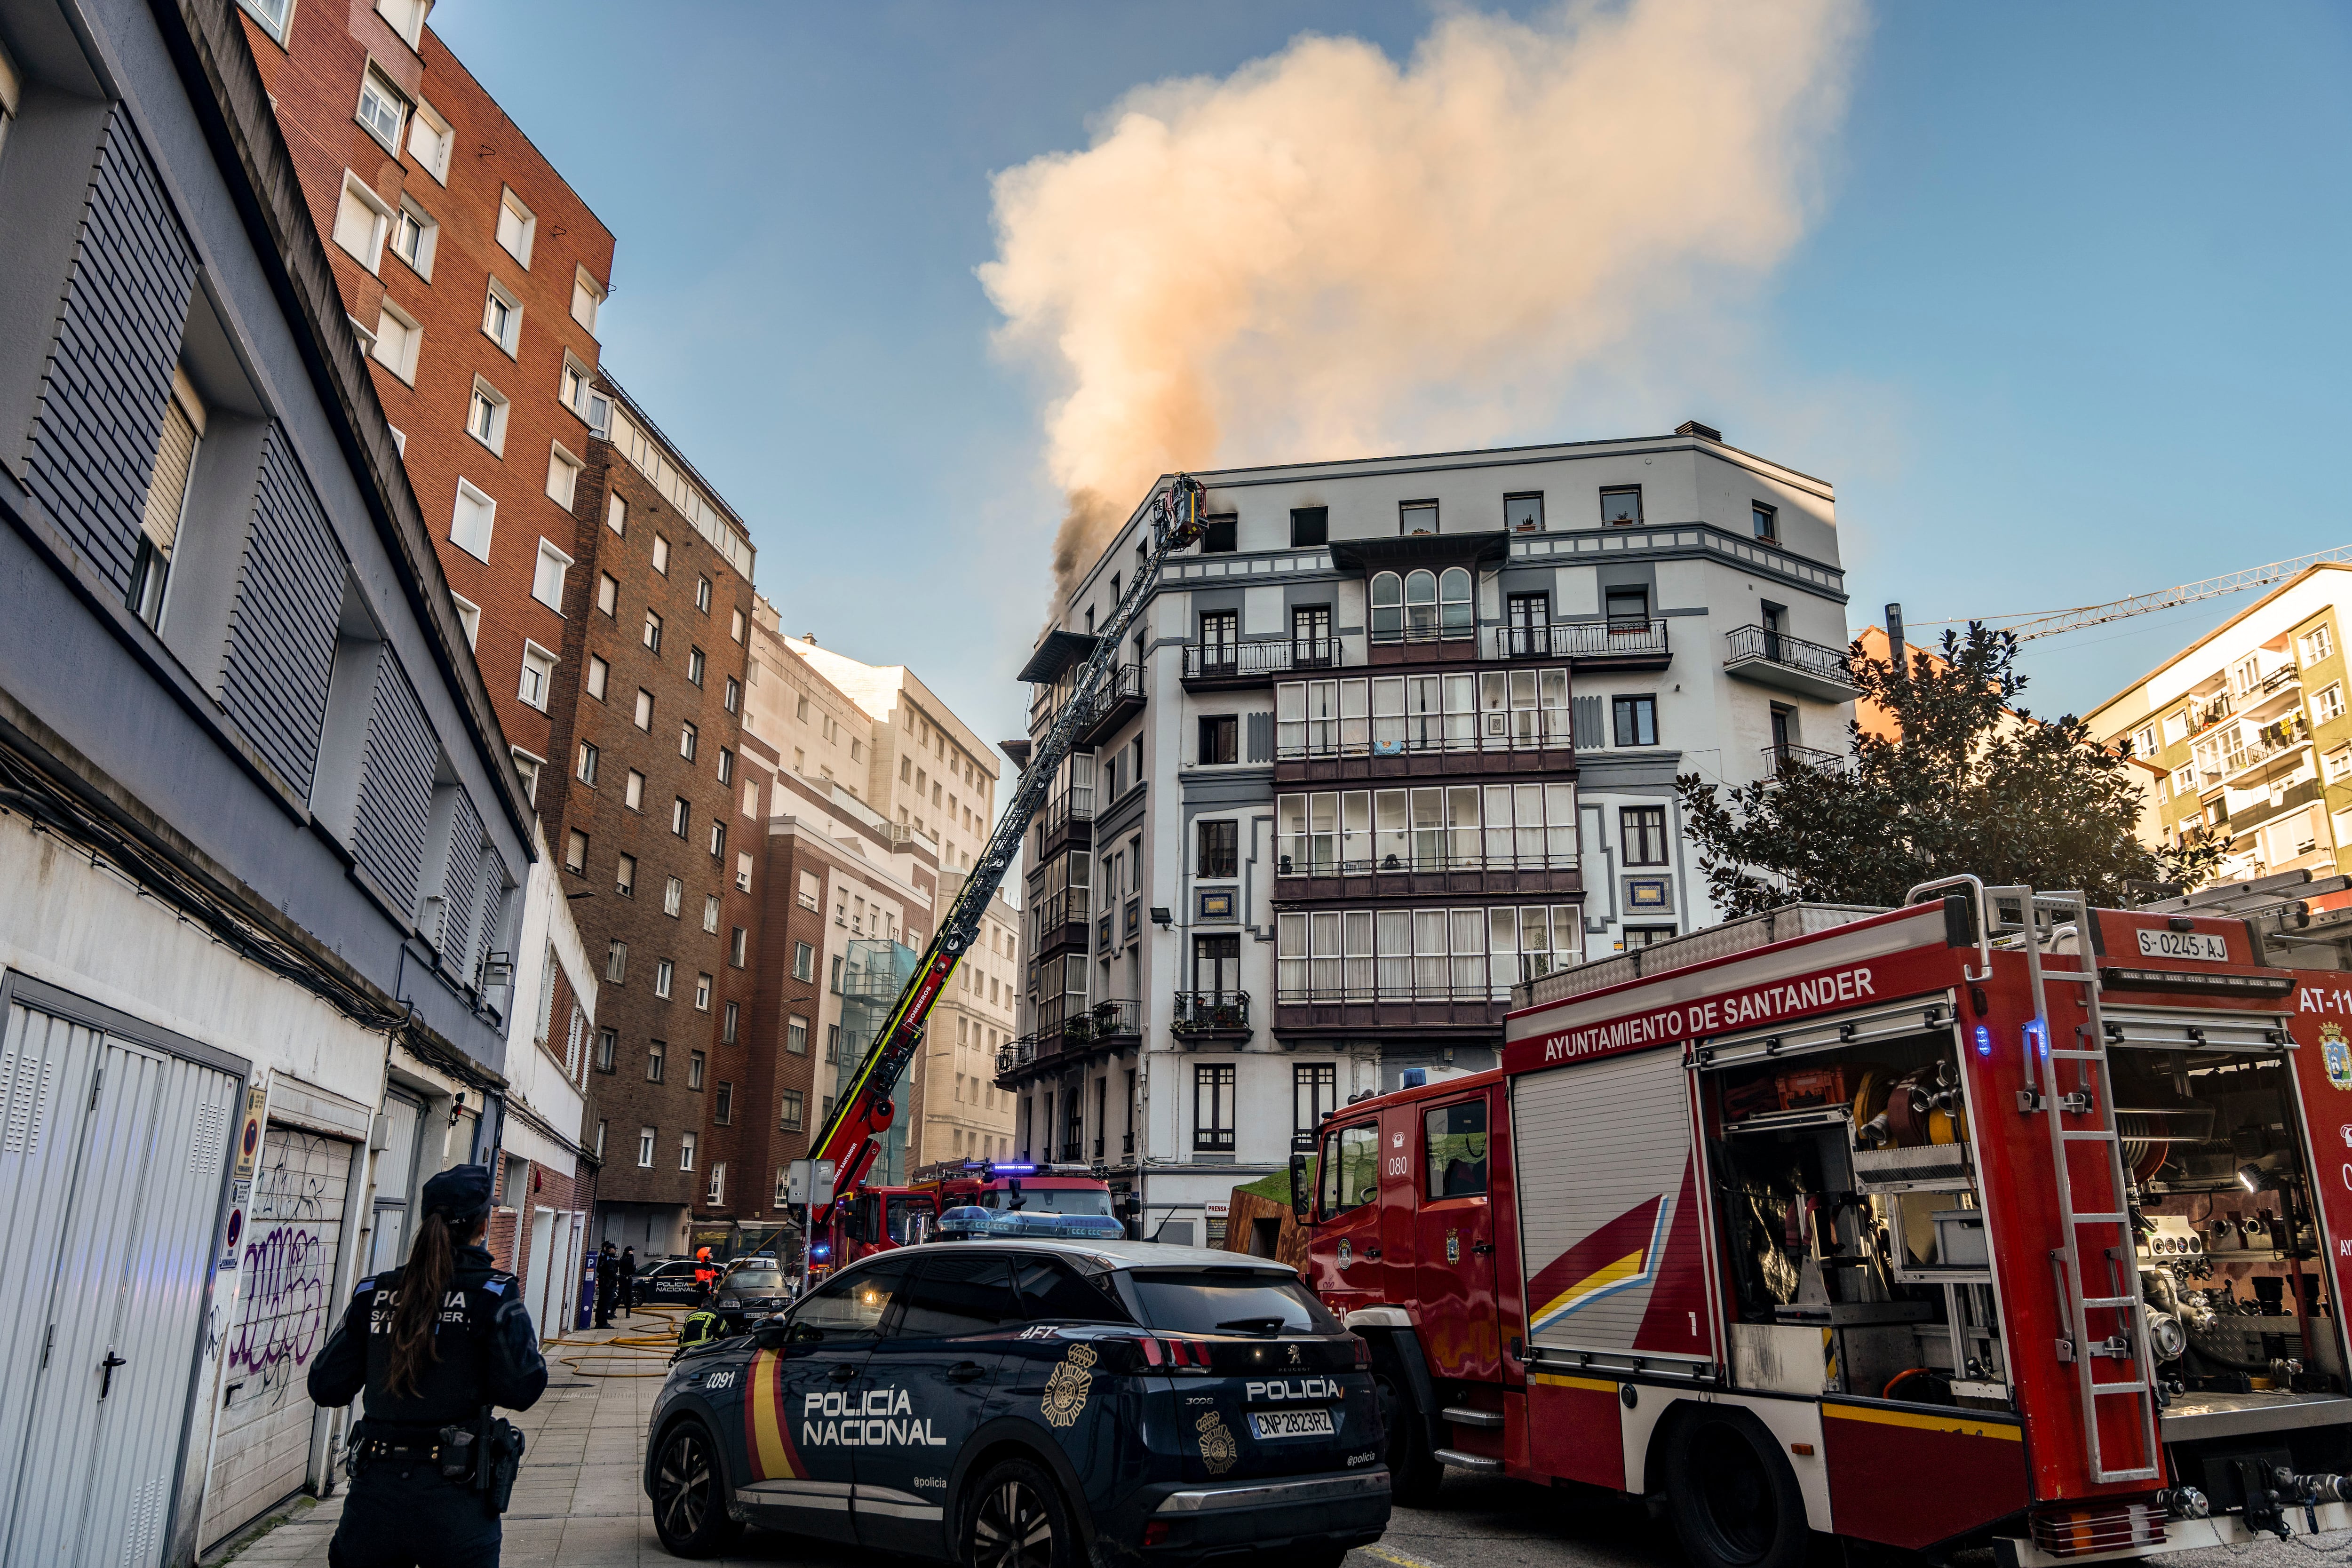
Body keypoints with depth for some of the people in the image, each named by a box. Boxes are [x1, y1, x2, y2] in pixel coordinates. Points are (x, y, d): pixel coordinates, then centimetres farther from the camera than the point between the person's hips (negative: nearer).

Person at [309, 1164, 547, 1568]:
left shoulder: (374, 1292, 2)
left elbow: (327, 1387, 5)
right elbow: (521, 1390, -15)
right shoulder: (491, 1293, -10)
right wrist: (526, 1337, 3)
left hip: (375, 1490, 4)